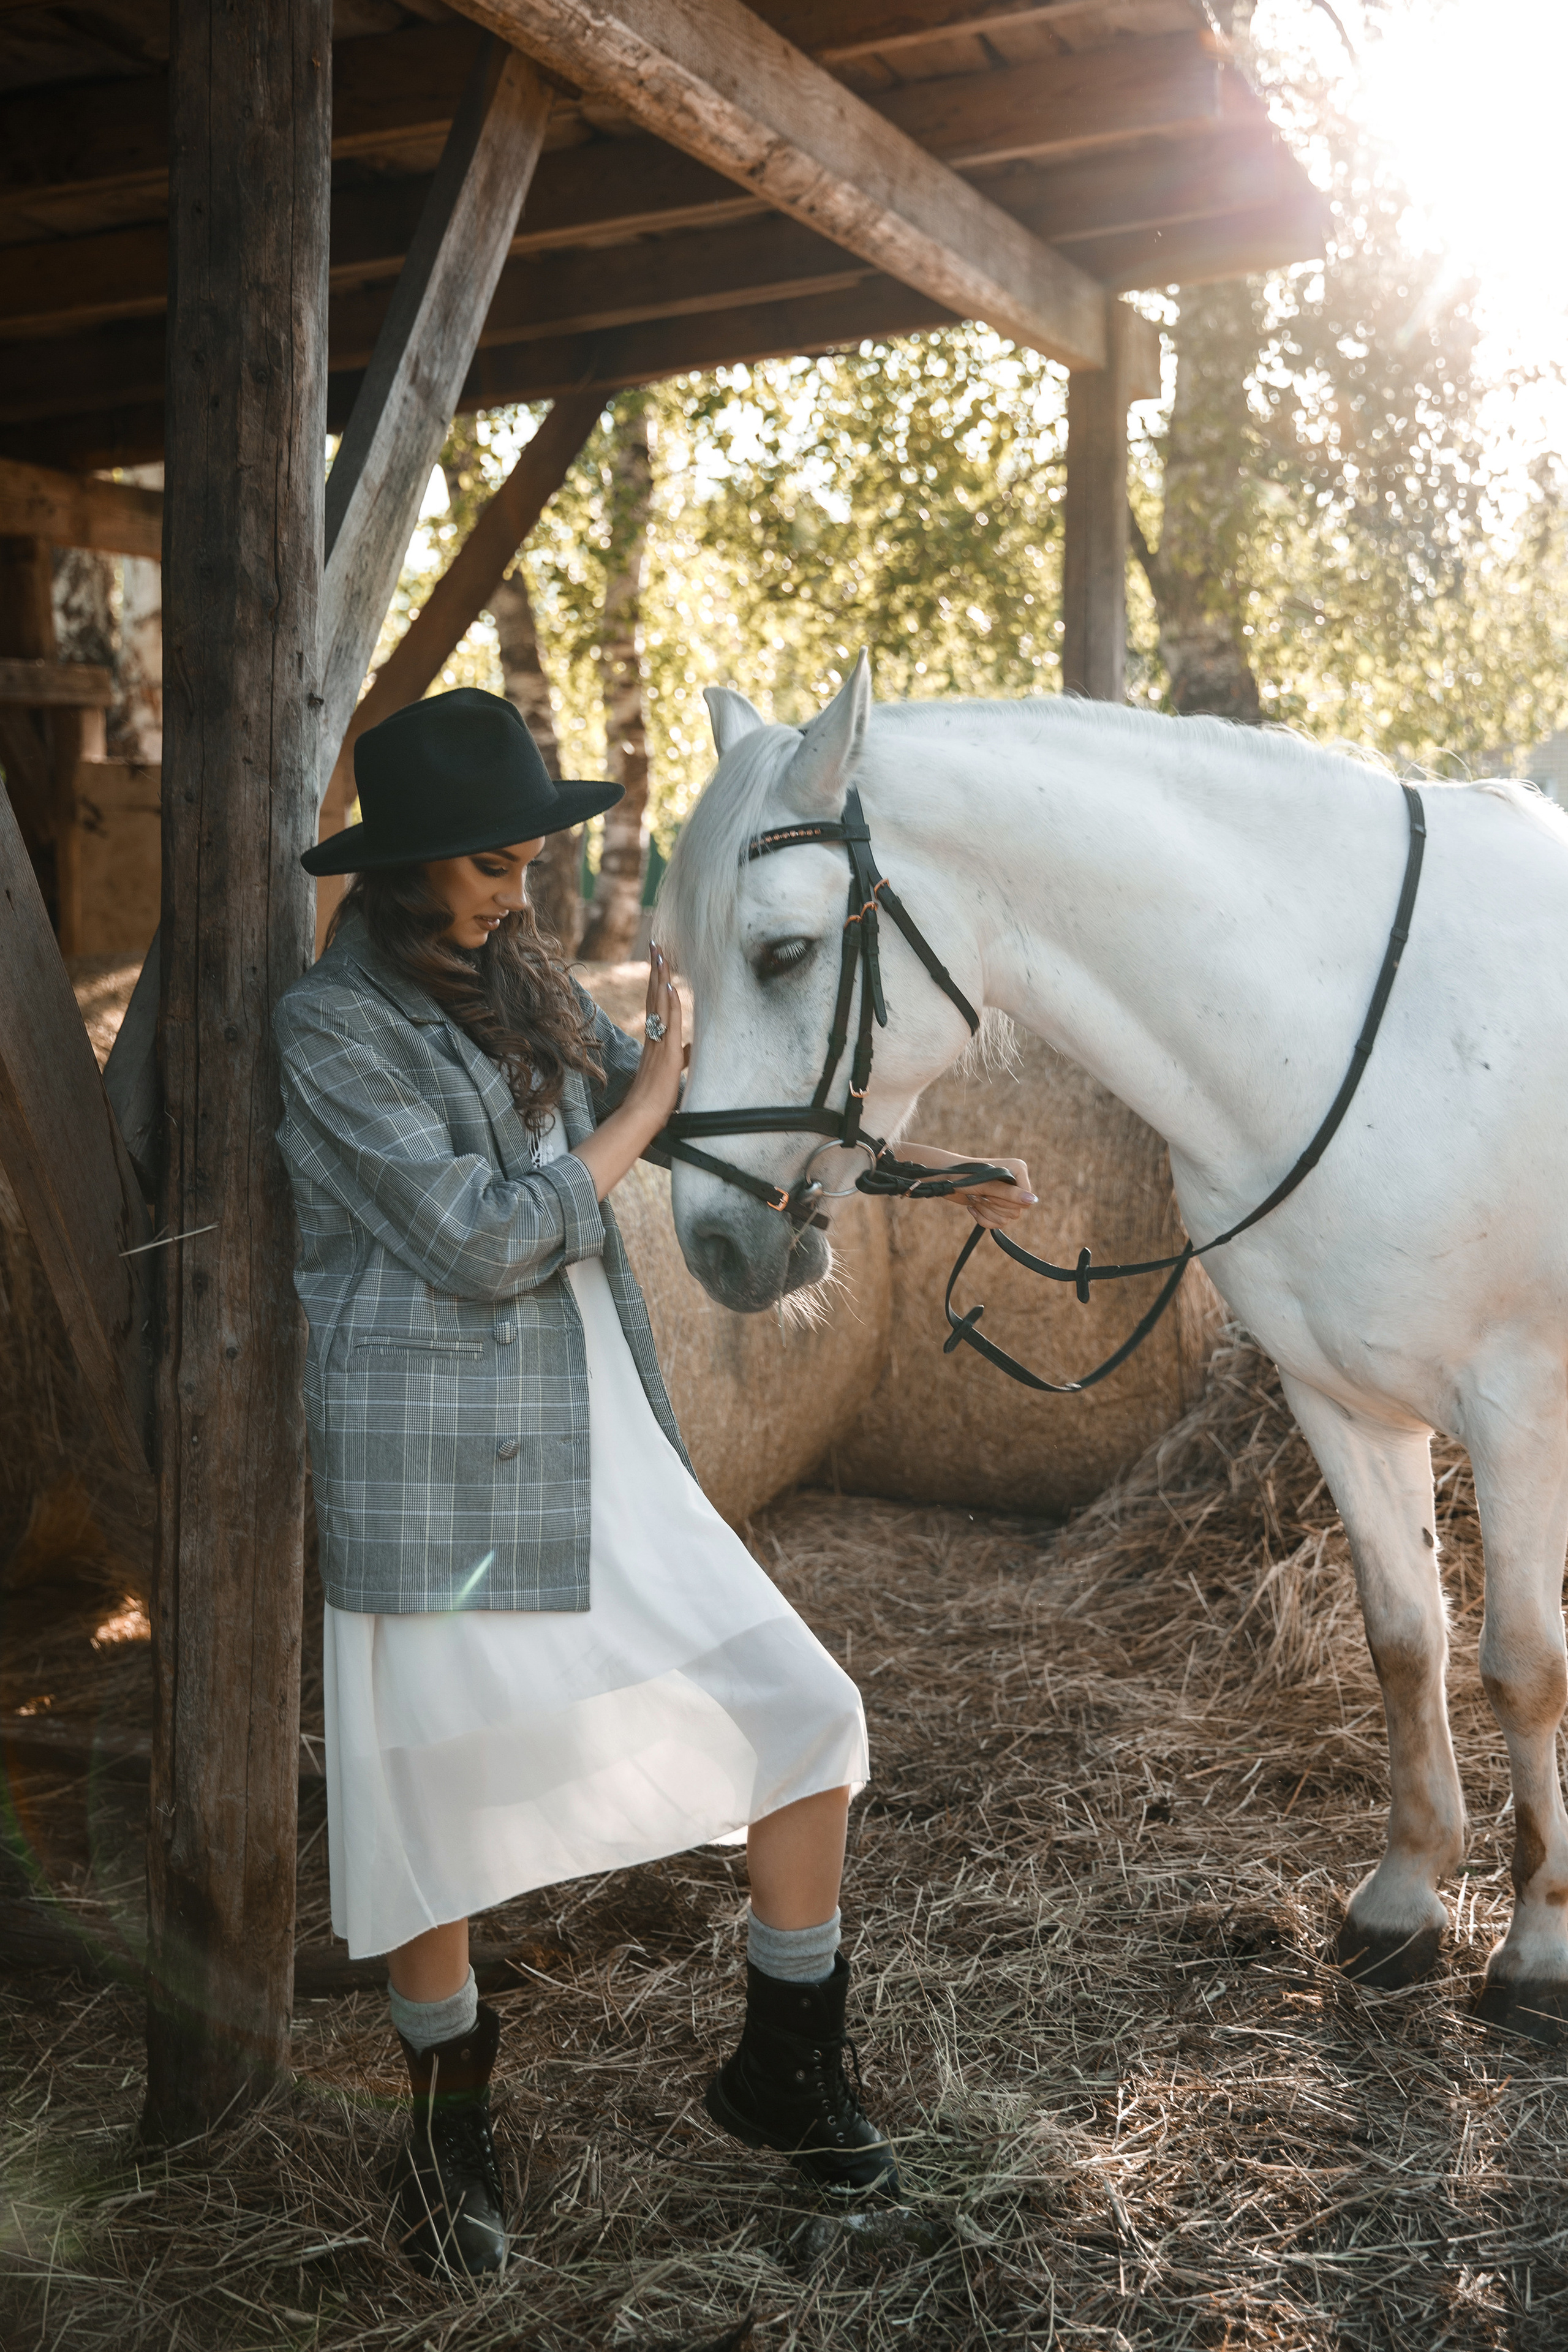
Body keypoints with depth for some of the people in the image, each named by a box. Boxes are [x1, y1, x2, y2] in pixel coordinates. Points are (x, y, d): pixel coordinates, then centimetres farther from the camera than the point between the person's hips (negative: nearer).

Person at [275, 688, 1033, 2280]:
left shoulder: (524, 990, 11)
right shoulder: (331, 1026, -11)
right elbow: (485, 1244, -18)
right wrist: (646, 1102, -8)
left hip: (605, 1461, 7)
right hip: (439, 1475, -7)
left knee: (809, 1719, 6)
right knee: (437, 1815, 8)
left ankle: (783, 2073, 26)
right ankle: (448, 2134, 36)